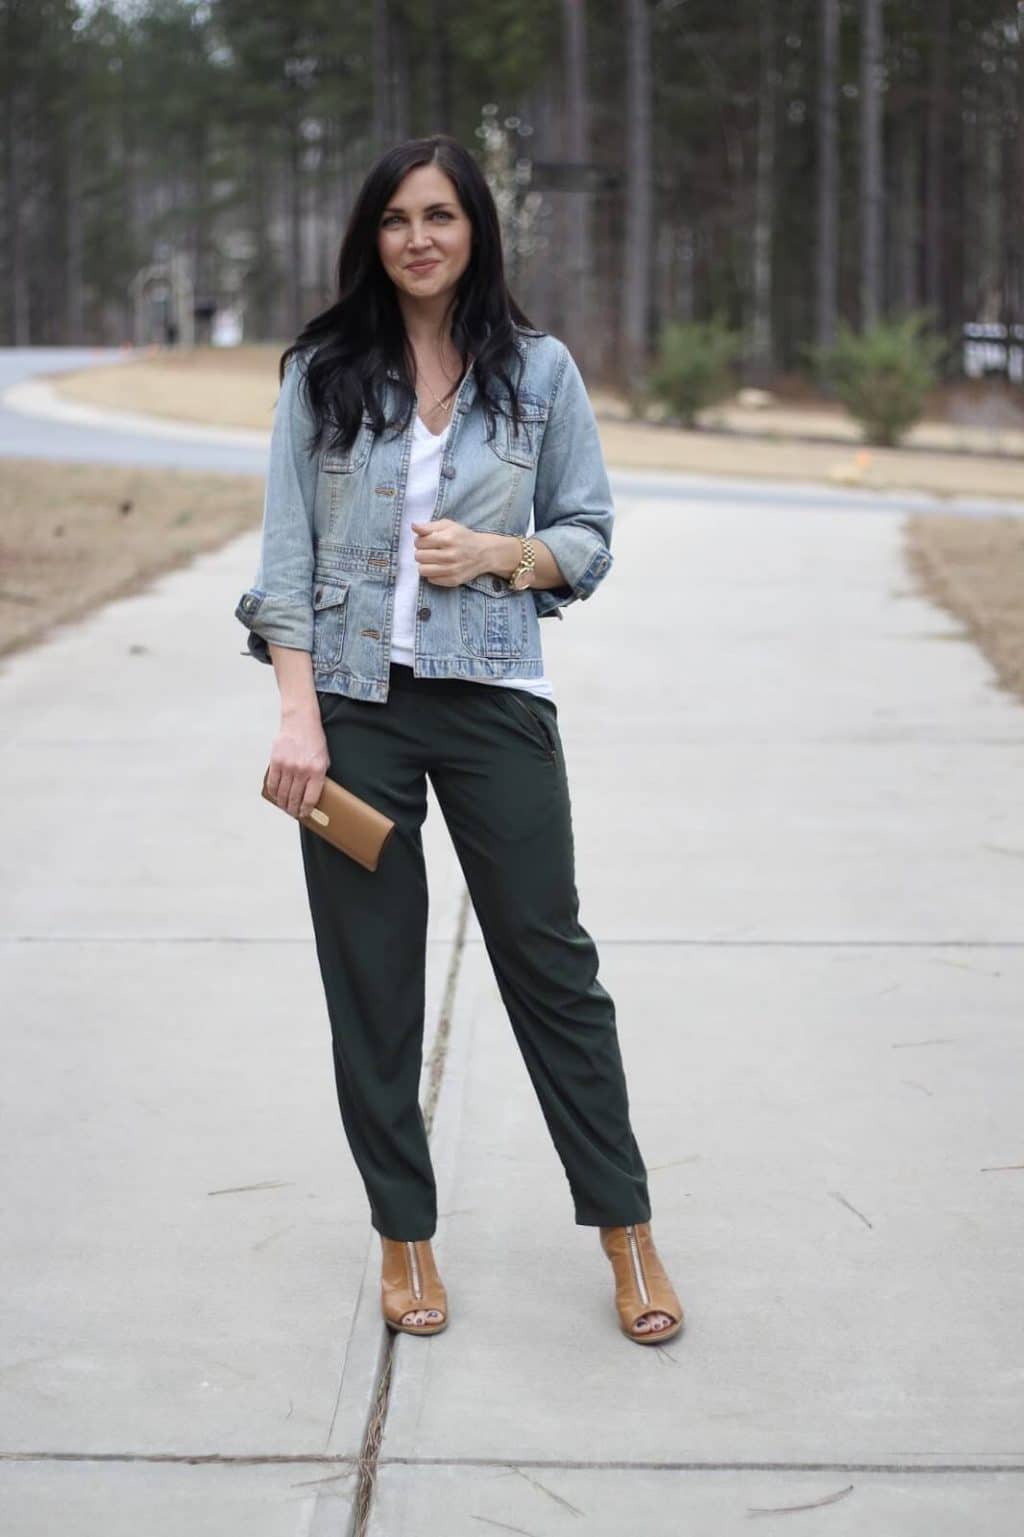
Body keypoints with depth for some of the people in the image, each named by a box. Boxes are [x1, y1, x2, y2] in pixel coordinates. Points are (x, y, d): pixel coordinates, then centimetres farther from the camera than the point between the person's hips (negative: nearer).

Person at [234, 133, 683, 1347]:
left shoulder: (539, 370, 3)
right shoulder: (322, 373, 3)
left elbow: (591, 537, 8)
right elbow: (285, 553, -1)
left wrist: (503, 553, -12)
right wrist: (298, 715, -10)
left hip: (493, 702, -1)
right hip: (354, 703, 1)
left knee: (550, 960, 4)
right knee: (370, 977, 7)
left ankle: (625, 1230, 16)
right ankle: (403, 1233, 22)